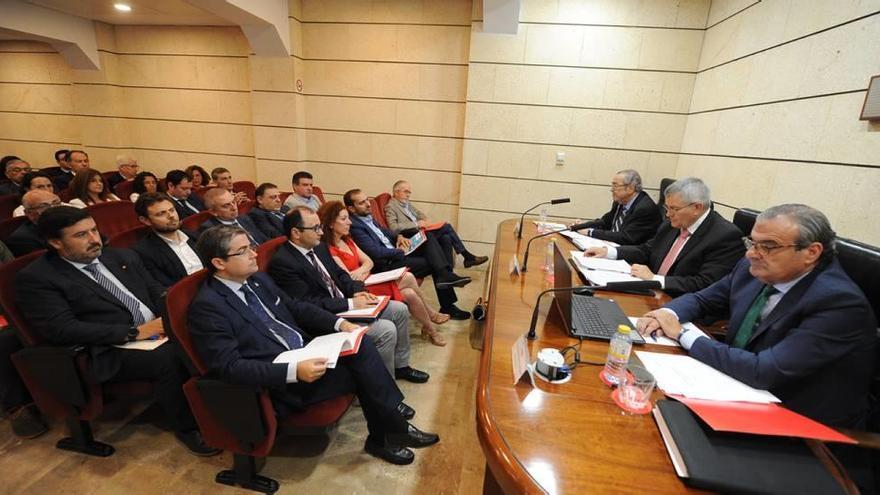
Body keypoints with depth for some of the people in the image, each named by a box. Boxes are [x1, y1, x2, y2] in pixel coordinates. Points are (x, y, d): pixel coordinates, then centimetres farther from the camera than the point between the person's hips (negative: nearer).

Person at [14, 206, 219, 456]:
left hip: (159, 330, 6)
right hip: (111, 351, -5)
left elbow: (157, 292, 14)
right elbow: (62, 329, -13)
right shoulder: (35, 278, -2)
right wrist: (133, 332, -19)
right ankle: (187, 426, -9)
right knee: (167, 358, -32)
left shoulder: (123, 257, 14)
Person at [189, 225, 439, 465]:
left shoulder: (258, 279, 9)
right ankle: (390, 433, 5)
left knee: (359, 343, -15)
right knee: (361, 369, -19)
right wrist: (294, 371, -31)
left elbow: (297, 308, 15)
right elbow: (230, 367, -21)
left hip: (304, 351, 7)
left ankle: (386, 435, -3)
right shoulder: (207, 306, -14)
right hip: (278, 383, -7)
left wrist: (339, 323, -1)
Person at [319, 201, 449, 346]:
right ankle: (431, 314, 8)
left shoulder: (346, 240, 9)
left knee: (410, 294, -10)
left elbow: (368, 261, 6)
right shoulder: (328, 250, -19)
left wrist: (362, 270, -14)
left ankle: (429, 328, 12)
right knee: (408, 278, -14)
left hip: (368, 283, 8)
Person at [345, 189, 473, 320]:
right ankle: (447, 306, -4)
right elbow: (376, 253, -24)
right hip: (386, 265, -9)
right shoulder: (354, 226, -18)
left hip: (396, 253, 9)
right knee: (433, 262, -12)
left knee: (429, 240, -5)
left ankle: (445, 275, -21)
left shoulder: (367, 217, 12)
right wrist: (401, 251, -12)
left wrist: (398, 237, 5)